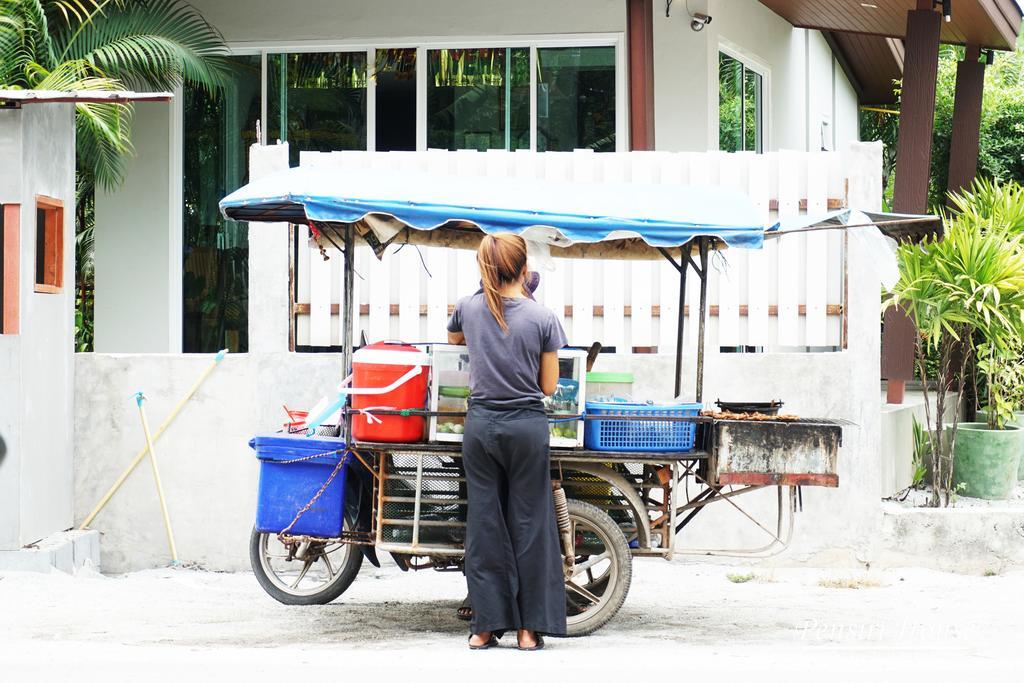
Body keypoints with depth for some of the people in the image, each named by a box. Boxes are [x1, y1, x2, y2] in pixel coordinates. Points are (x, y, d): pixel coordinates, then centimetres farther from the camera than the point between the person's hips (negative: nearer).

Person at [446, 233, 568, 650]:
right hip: (527, 426, -2)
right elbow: (548, 385, 0)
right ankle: (529, 628, 6)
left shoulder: (467, 309, 0)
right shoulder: (542, 318, -7)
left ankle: (486, 625, 7)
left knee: (484, 522, 6)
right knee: (529, 522, 4)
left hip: (481, 424, 2)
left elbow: (454, 337, 25)